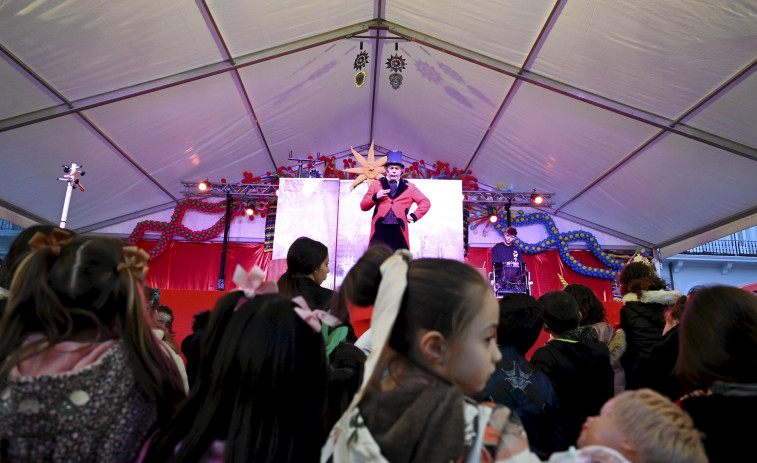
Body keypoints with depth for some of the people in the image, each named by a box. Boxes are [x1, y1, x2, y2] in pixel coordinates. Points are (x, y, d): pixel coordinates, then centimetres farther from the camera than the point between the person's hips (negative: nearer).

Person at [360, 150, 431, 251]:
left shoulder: (409, 187, 17)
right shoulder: (376, 184, 16)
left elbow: (426, 202, 18)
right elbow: (363, 206, 12)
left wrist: (414, 216, 5)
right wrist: (375, 197, -5)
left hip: (399, 231, 0)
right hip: (380, 230, 0)